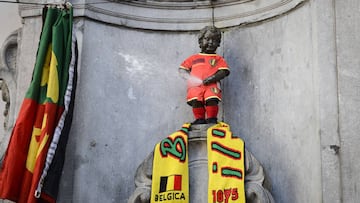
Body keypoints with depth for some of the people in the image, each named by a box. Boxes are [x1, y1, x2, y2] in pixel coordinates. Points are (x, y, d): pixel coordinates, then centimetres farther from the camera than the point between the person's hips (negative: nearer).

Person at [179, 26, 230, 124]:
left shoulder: (219, 59, 22)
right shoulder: (194, 58, 26)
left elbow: (224, 71, 7)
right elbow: (182, 69, 23)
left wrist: (213, 78, -11)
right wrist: (189, 78, 4)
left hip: (212, 85, -1)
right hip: (196, 86, 1)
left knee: (212, 99, -30)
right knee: (195, 100, -27)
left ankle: (211, 119, -16)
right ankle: (199, 119, -13)